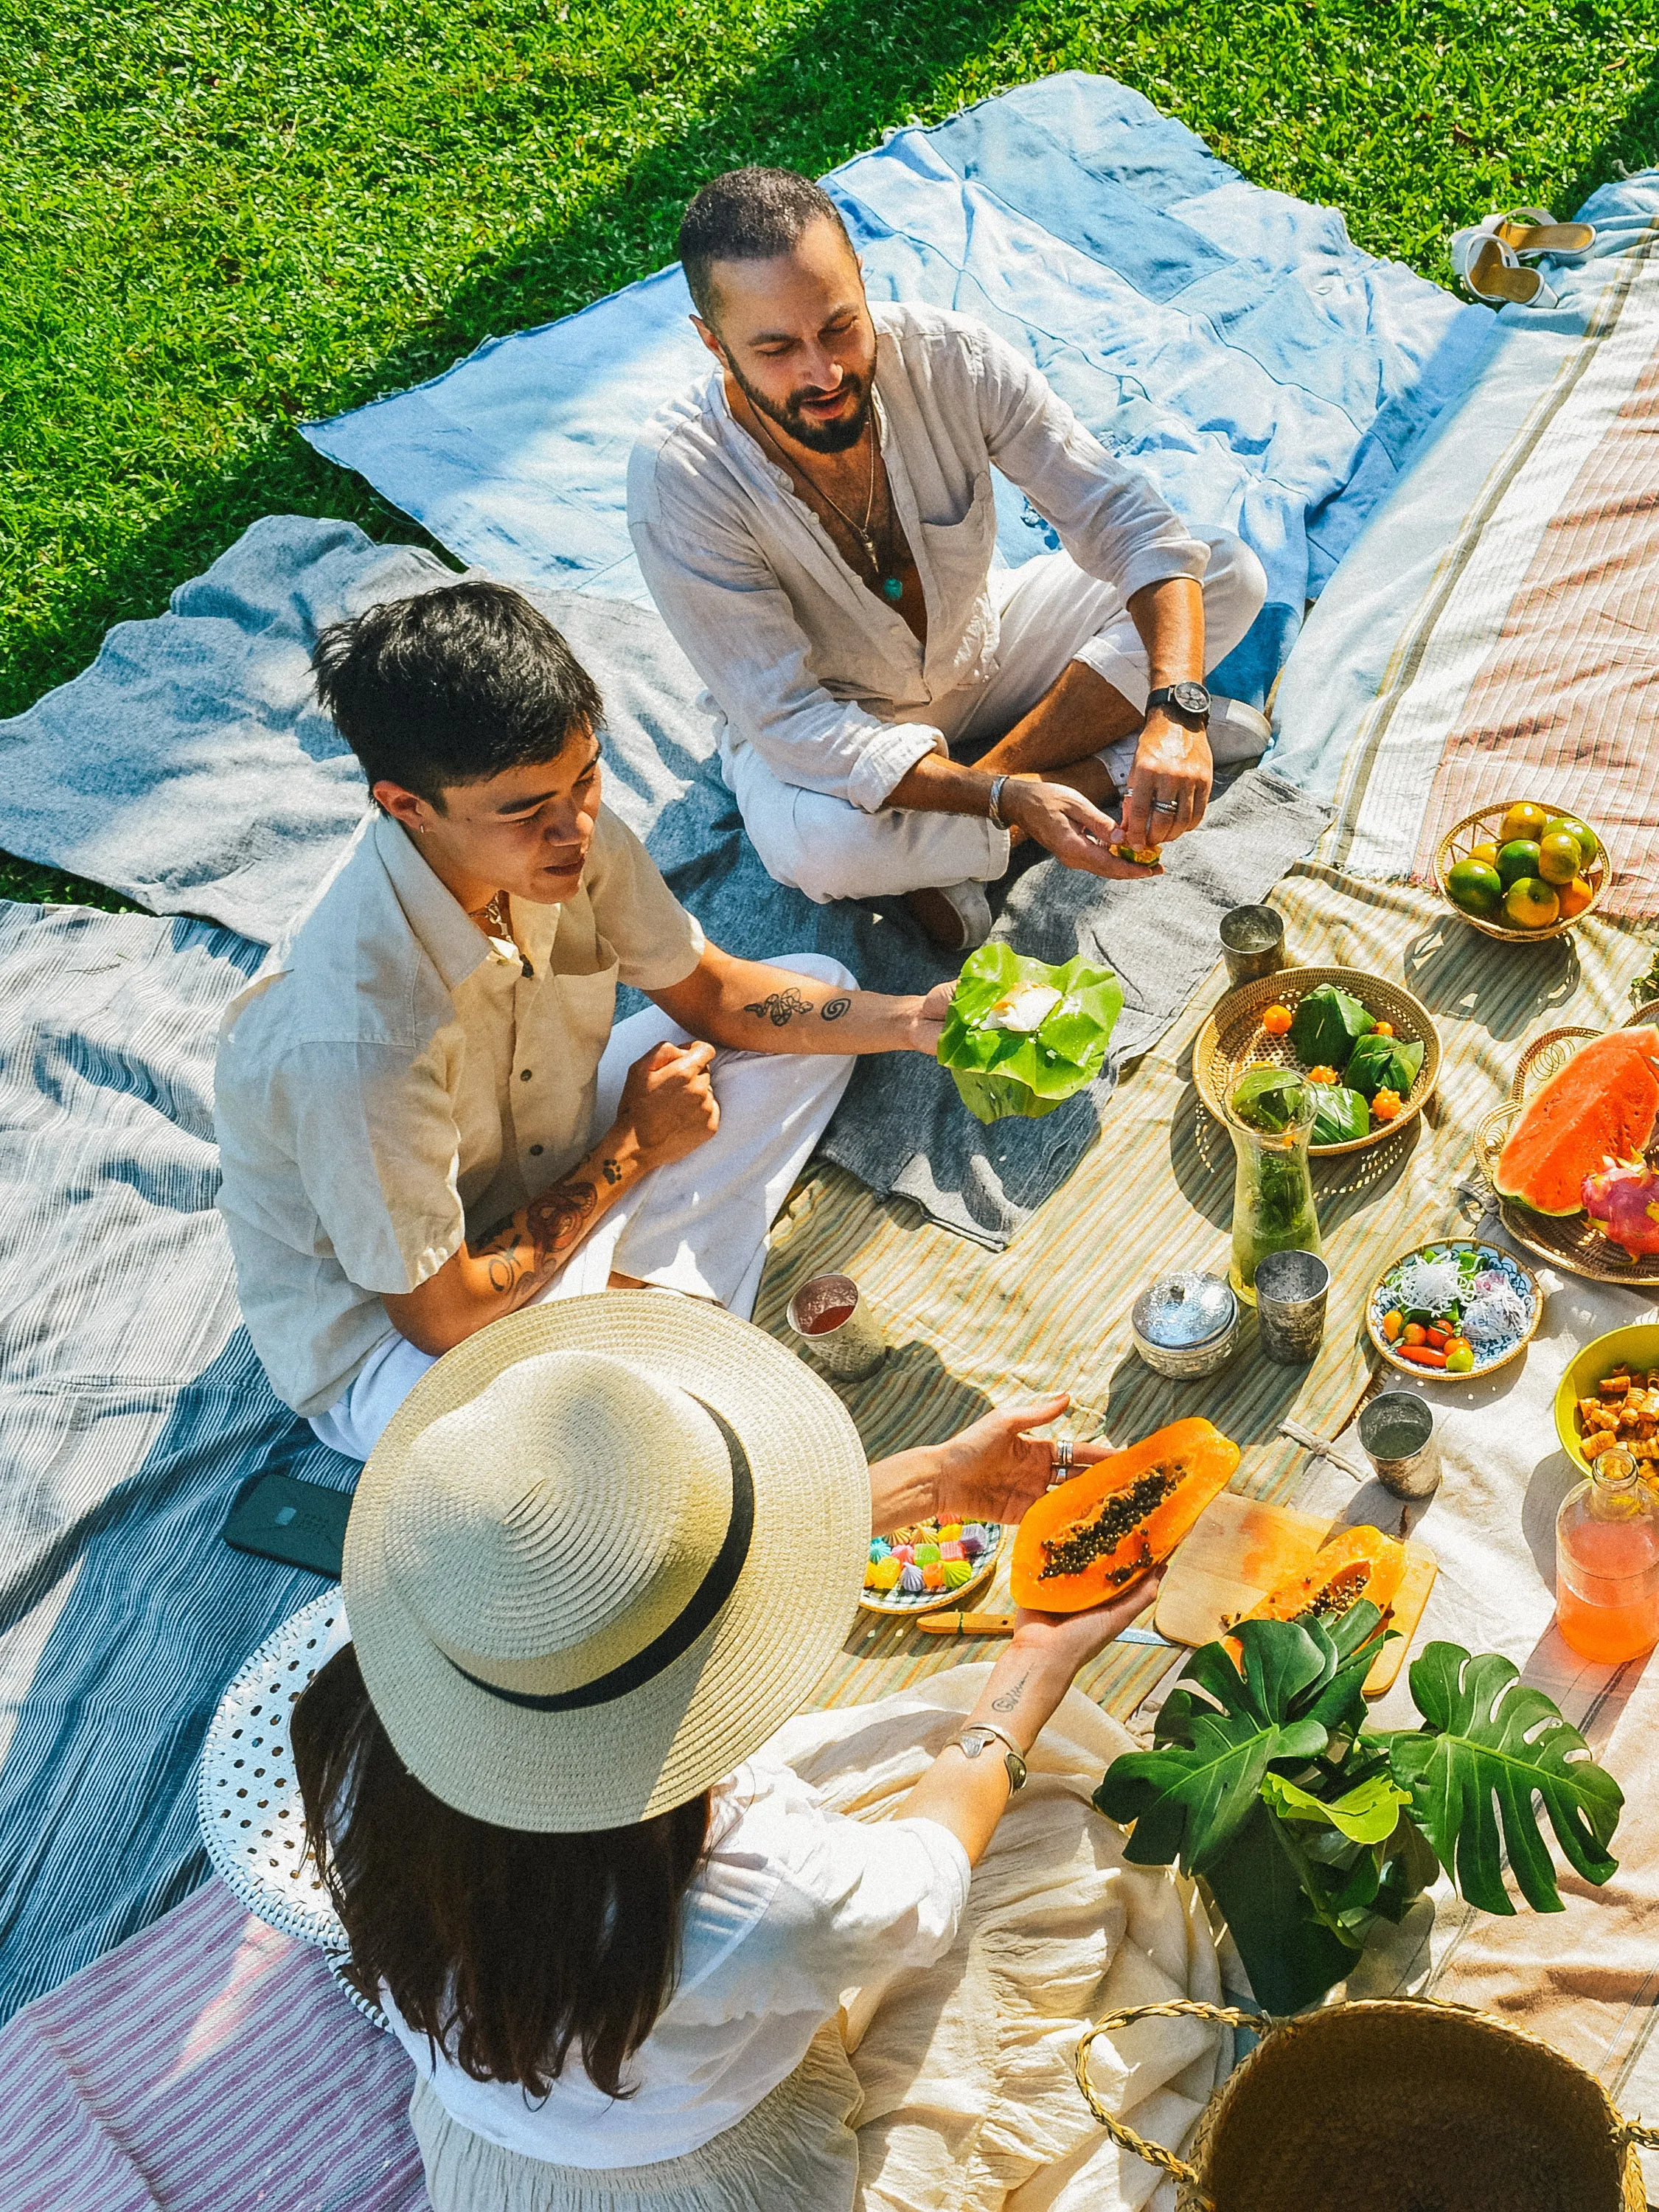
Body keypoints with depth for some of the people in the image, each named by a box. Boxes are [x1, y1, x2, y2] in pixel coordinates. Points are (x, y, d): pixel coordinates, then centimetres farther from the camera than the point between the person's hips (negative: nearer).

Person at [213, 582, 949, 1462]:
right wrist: (635, 1146, -15)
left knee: (819, 987, 2)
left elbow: (709, 992, 0)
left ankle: (651, 1292, -8)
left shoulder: (559, 827, -19)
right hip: (393, 1331, -7)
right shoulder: (358, 1039, -39)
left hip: (544, 1180, 8)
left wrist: (911, 1020, -16)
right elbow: (441, 1315, -24)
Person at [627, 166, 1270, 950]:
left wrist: (1176, 708, -40)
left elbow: (1124, 518, -21)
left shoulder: (948, 356, -23)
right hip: (828, 729, -4)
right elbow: (789, 720, -31)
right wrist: (1007, 799, -41)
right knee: (812, 842, -40)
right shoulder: (675, 475, -30)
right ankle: (1102, 771, -13)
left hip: (980, 649, 4)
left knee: (1230, 573, -11)